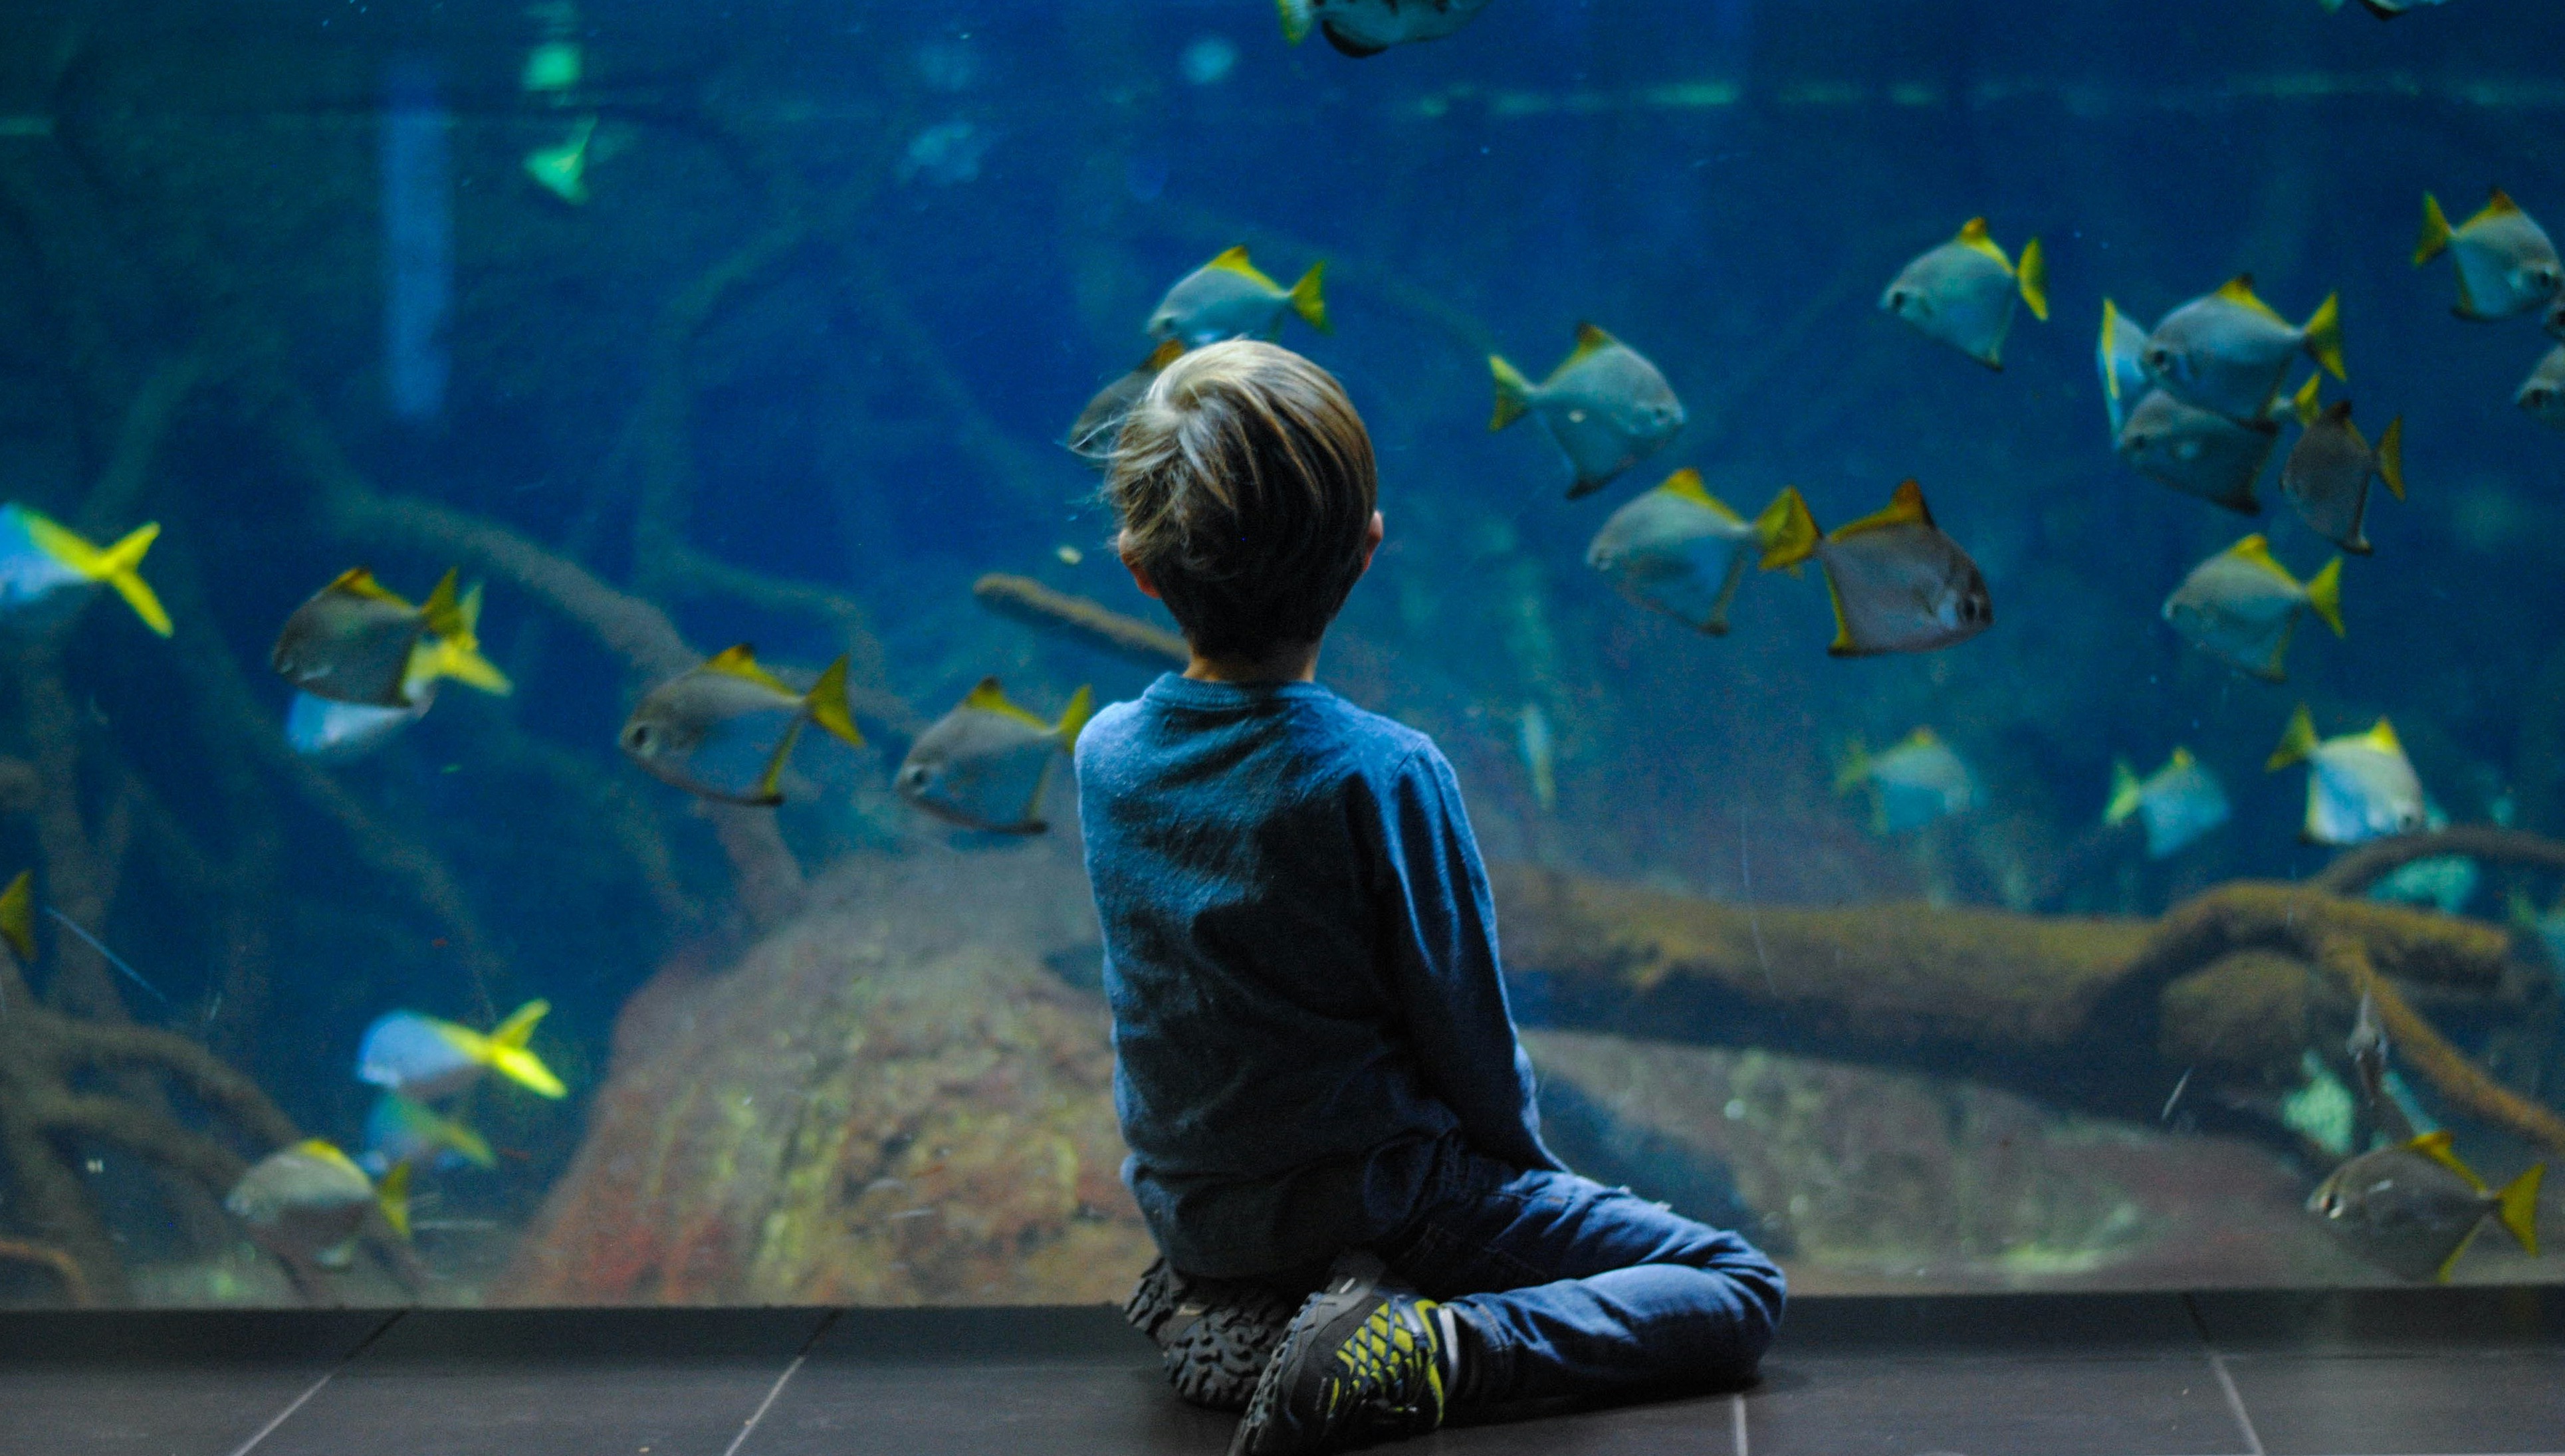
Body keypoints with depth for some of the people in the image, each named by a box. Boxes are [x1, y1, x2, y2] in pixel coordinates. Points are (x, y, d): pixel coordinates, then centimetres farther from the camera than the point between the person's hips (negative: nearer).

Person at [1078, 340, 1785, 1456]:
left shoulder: (1102, 754, -6)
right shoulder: (1383, 774, -23)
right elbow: (1466, 1029, -14)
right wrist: (1524, 1162, 6)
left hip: (1186, 1211, 6)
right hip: (1369, 1196, -6)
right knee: (1741, 1287, 1)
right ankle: (1437, 1348, -17)